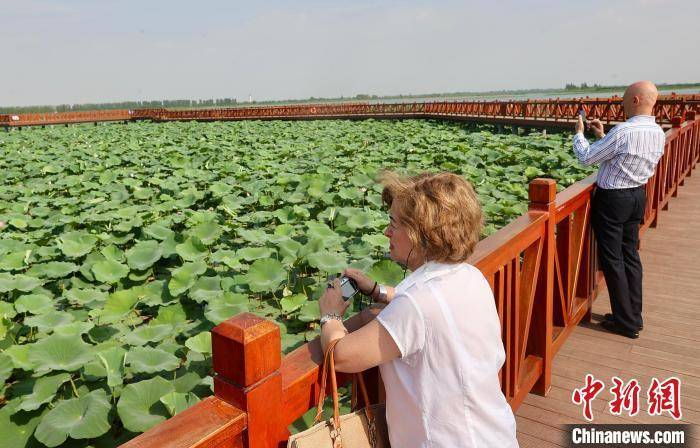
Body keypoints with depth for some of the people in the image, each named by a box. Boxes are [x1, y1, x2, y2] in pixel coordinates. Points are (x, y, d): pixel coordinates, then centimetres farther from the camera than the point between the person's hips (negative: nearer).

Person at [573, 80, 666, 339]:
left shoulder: (623, 131, -23)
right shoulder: (658, 133, 4)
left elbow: (586, 158, -15)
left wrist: (579, 133, 1)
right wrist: (603, 136, 15)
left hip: (613, 199, -8)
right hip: (638, 196, 8)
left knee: (612, 259, 2)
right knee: (630, 255, 16)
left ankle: (625, 322, 9)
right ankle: (635, 316, 26)